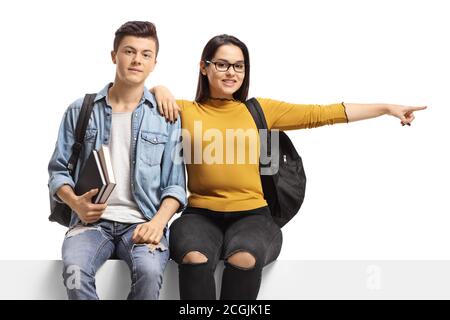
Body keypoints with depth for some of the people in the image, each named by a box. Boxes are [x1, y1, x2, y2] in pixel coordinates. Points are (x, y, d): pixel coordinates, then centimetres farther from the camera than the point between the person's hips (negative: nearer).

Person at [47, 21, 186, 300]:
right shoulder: (81, 110, 10)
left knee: (149, 271, -33)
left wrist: (158, 221, -13)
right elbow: (58, 170, 12)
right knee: (75, 271, -33)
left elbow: (174, 184, 6)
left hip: (142, 223, 0)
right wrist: (75, 202, -10)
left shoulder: (166, 117, 8)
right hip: (92, 220, 1)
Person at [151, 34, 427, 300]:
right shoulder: (185, 110, 7)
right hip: (201, 214, -1)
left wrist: (386, 108, 8)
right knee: (195, 259, -35)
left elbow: (321, 114, 10)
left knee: (245, 260, -34)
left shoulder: (260, 110, 12)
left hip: (250, 214, 1)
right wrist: (160, 90, -5)